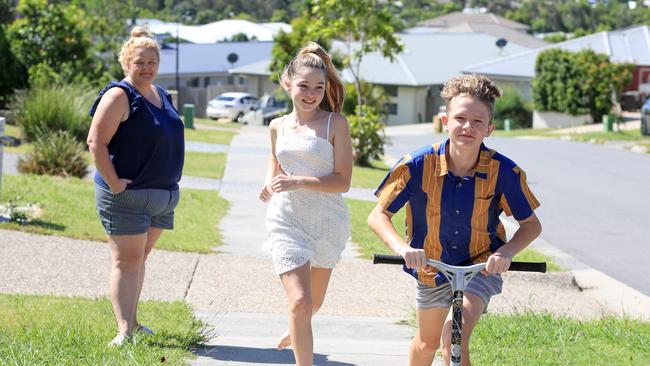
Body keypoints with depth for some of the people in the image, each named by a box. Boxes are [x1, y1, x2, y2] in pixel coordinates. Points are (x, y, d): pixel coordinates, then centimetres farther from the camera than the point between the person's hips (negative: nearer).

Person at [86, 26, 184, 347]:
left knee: (139, 258, 15)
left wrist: (169, 185, 19)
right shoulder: (119, 96, -12)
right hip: (128, 194, -8)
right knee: (127, 261, -9)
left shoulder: (161, 95, 15)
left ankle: (132, 321, 24)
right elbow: (96, 141, -17)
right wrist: (113, 182, -20)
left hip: (163, 194, 8)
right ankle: (124, 331, -10)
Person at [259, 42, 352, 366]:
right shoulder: (278, 126, 5)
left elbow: (343, 181, -12)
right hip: (286, 220, 1)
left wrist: (297, 182, -23)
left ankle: (297, 328, 53)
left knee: (314, 300, 18)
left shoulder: (335, 123, -6)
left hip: (327, 220, -1)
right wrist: (269, 184, 6)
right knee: (300, 301, -15)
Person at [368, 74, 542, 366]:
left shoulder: (504, 172, -22)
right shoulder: (418, 165, -23)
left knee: (456, 337, -26)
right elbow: (378, 216, -17)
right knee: (428, 342, 22)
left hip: (481, 265, -2)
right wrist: (402, 247, -37)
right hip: (432, 264, 2)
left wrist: (507, 251, -31)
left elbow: (531, 224, -10)